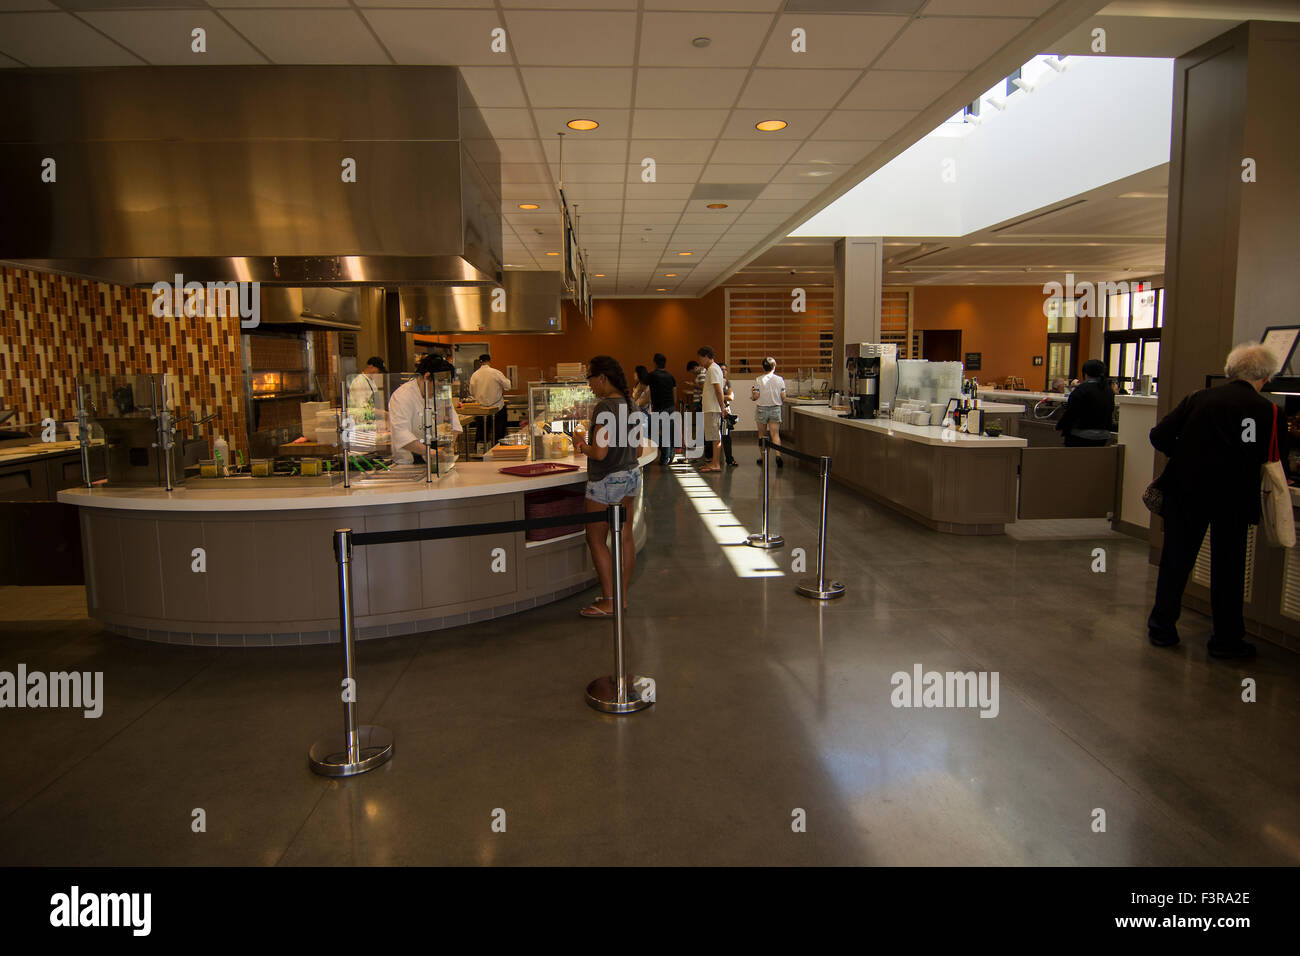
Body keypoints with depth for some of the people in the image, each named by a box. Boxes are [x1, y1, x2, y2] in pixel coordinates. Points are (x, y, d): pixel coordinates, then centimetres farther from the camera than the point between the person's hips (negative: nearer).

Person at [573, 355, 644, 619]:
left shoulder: (604, 407, -20)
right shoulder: (630, 404, 6)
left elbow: (600, 453, -25)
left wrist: (580, 444, -5)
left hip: (607, 481, -9)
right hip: (631, 474, 9)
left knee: (596, 539, 2)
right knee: (625, 536, 13)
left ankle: (609, 602, 5)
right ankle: (622, 596, 22)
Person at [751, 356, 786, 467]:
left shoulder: (758, 380, -7)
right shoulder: (779, 379, -3)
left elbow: (756, 396, -11)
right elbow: (783, 397, -4)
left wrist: (752, 393, 11)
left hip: (762, 409, 0)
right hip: (775, 409, 0)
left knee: (762, 434, 14)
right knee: (775, 434, -1)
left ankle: (762, 457, 20)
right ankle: (778, 455, -21)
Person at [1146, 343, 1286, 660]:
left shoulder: (1199, 398, 4)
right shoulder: (1268, 411, -2)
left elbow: (1159, 436, 1)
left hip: (1185, 489, 2)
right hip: (1232, 497, -2)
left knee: (1176, 559, 12)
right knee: (1228, 566, 10)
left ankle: (1161, 628, 20)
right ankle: (1226, 640, 19)